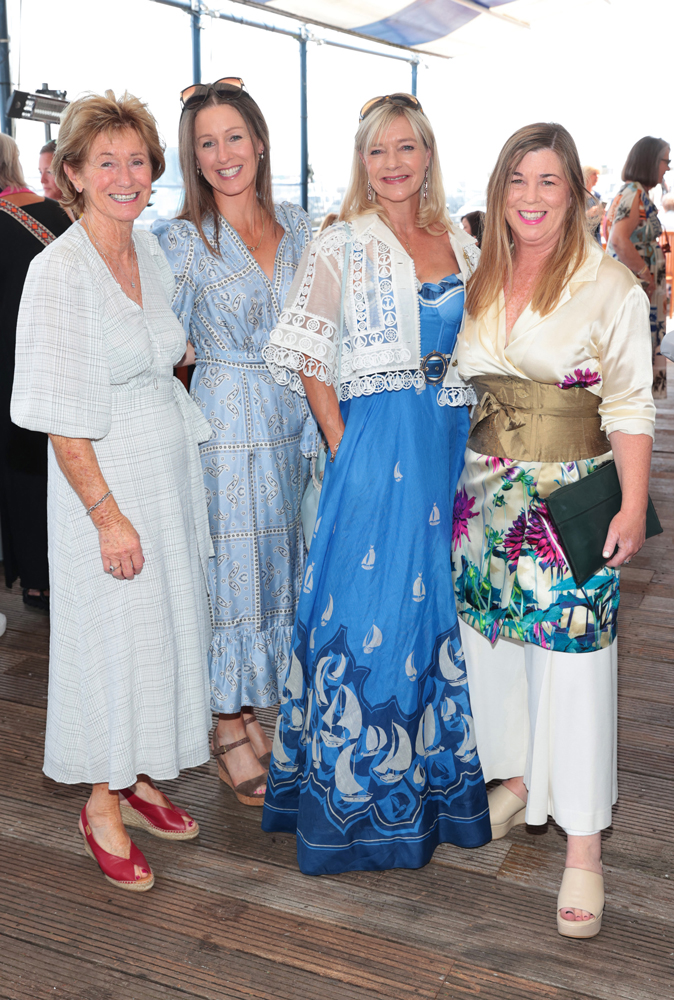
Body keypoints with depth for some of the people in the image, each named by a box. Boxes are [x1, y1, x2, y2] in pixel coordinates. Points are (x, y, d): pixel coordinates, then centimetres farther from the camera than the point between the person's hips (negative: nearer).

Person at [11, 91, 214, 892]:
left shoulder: (152, 253, 7)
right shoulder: (58, 271, -15)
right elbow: (59, 418, -17)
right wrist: (108, 512, -19)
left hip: (173, 469, 7)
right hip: (105, 478, -7)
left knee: (168, 625, 14)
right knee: (111, 633, 3)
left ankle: (139, 778, 33)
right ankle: (102, 804, 23)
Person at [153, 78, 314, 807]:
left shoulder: (298, 227, 7)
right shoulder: (181, 241, -6)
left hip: (297, 420, 5)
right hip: (227, 423, -5)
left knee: (282, 566, 12)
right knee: (232, 569, 3)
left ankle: (252, 713, 31)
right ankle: (230, 732, 20)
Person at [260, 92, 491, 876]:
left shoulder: (460, 244, 11)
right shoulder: (341, 246, -3)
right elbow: (304, 355, -5)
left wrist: (466, 438, 6)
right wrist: (342, 446, -10)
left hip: (453, 445, 5)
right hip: (376, 447, -5)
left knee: (442, 599, 11)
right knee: (374, 601, 0)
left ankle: (439, 766, 30)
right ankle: (361, 787, 18)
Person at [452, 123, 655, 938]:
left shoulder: (609, 286, -7)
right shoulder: (477, 280, 8)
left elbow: (630, 406, -7)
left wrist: (633, 506, -14)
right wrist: (450, 483, 9)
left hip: (573, 496, -5)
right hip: (485, 489, 5)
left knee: (572, 661, -3)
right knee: (492, 639, 13)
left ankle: (583, 846, 9)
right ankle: (517, 780, 36)